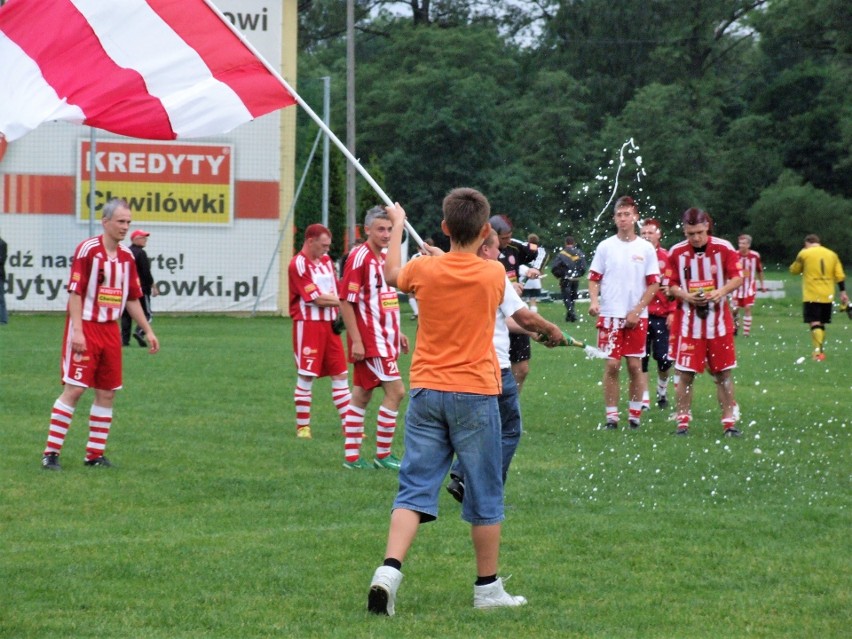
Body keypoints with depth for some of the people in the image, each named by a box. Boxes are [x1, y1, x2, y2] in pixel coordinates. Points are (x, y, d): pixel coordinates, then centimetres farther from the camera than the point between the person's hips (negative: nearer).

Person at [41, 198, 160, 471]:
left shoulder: (127, 256, 10)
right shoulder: (88, 249, -10)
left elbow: (132, 298, 18)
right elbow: (75, 293, -13)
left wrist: (148, 331, 14)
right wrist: (77, 331, -19)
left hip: (111, 331, 7)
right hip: (85, 329, -7)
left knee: (107, 392, 6)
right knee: (74, 389, -9)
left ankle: (95, 453, 13)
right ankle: (51, 452, -5)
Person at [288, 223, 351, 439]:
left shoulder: (326, 260, 13)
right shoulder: (298, 265, -12)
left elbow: (335, 293, 15)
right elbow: (318, 299, -16)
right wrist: (340, 300, -5)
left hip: (329, 324, 7)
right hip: (308, 324, -7)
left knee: (341, 374, 5)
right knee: (306, 377, -2)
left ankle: (347, 424, 8)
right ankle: (302, 426, 7)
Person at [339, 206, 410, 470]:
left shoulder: (384, 258, 12)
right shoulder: (359, 257, -14)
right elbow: (346, 302, -16)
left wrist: (397, 333, 21)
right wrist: (356, 340, -20)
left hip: (383, 338, 9)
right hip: (370, 340, -9)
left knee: (361, 395, 10)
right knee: (395, 391, -10)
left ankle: (352, 456, 14)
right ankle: (383, 455, -3)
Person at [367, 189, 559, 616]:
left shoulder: (423, 270, -3)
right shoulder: (494, 275, -6)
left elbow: (391, 274, 20)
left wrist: (398, 225, 36)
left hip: (426, 392, 2)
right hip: (475, 394, -2)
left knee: (415, 488, 2)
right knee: (485, 496, 8)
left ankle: (389, 569, -18)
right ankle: (487, 588, 15)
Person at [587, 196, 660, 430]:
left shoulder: (646, 249, 3)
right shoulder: (605, 247, 4)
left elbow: (653, 284, 2)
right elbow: (594, 279, 7)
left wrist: (637, 311, -8)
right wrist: (594, 301, -13)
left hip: (636, 317, 0)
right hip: (609, 315, 0)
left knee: (635, 365, 3)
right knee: (612, 365, -3)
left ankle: (635, 414, 13)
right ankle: (611, 415, 2)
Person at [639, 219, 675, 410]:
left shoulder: (667, 258, 1)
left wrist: (672, 312, -4)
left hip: (662, 315, 0)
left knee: (663, 358, 2)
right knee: (641, 358, 2)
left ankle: (662, 389, 28)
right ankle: (644, 398, 8)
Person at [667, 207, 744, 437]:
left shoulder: (724, 248, -2)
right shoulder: (676, 252, -1)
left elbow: (737, 277, 0)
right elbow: (671, 286, 3)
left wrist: (721, 291, -19)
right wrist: (687, 296, -17)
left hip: (719, 320, 0)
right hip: (688, 321, 0)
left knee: (724, 373, 3)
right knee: (685, 373, -2)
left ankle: (729, 421, 9)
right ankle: (683, 421, 6)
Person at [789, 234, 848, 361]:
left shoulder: (804, 253, -2)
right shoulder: (832, 254, 10)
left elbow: (794, 270, 10)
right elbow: (840, 276, 4)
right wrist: (843, 292, 5)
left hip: (811, 296, -4)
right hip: (827, 296, 4)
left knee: (815, 323, -10)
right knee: (821, 324, 16)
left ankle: (818, 351, -25)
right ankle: (820, 350, 21)